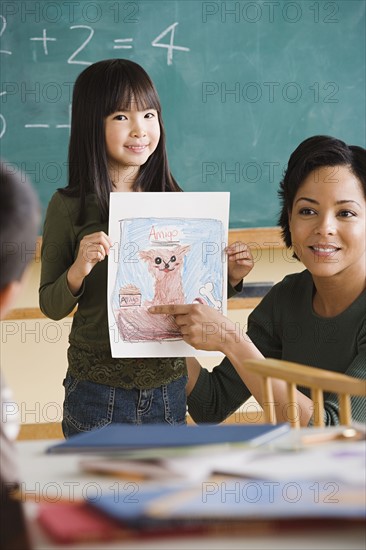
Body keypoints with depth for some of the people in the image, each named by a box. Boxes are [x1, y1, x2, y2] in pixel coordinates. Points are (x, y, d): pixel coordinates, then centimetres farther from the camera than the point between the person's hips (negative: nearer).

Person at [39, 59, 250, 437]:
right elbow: (51, 306, -4)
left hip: (168, 386, 3)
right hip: (98, 389, -3)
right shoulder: (68, 207, -7)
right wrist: (77, 271, -22)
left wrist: (229, 277, -8)